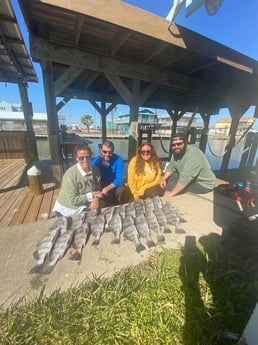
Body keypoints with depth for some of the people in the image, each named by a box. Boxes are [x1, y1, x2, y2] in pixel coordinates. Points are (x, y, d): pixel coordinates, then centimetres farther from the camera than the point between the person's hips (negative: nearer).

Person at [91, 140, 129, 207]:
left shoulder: (118, 160, -14)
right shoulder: (95, 161, -11)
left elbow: (119, 179, -19)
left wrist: (106, 189, -30)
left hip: (115, 186, 0)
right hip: (101, 187, 0)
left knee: (121, 190, -30)